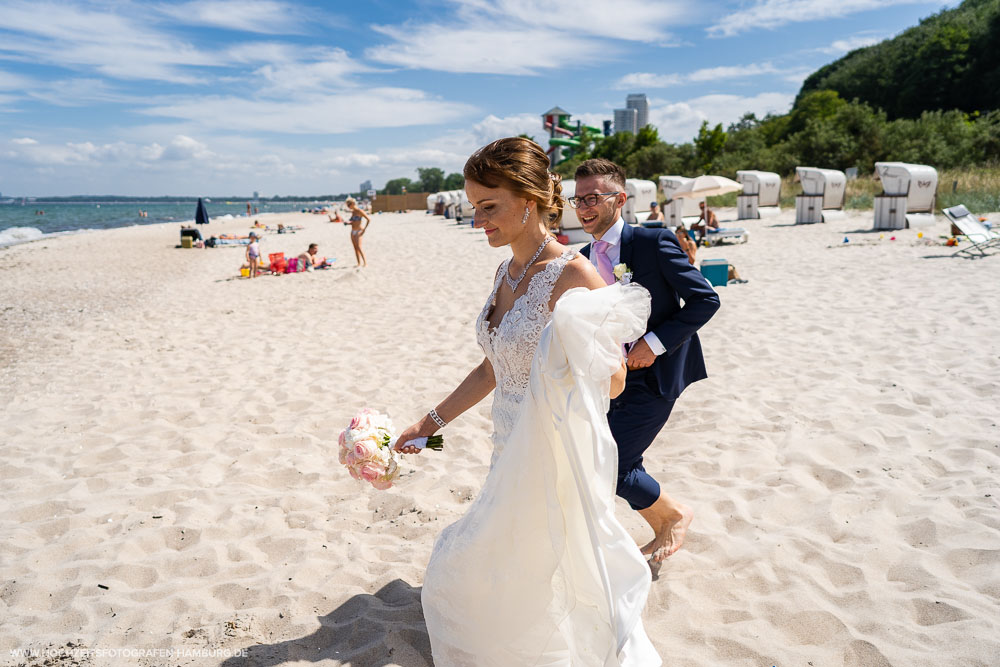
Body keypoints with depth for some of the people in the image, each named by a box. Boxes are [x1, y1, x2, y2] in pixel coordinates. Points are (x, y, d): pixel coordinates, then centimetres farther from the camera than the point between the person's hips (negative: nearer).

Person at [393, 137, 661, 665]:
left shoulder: (572, 275, -19)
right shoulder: (507, 272, 6)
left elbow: (614, 381, -17)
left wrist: (581, 354, -38)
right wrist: (431, 422, 16)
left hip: (560, 459, -8)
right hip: (514, 457, 8)